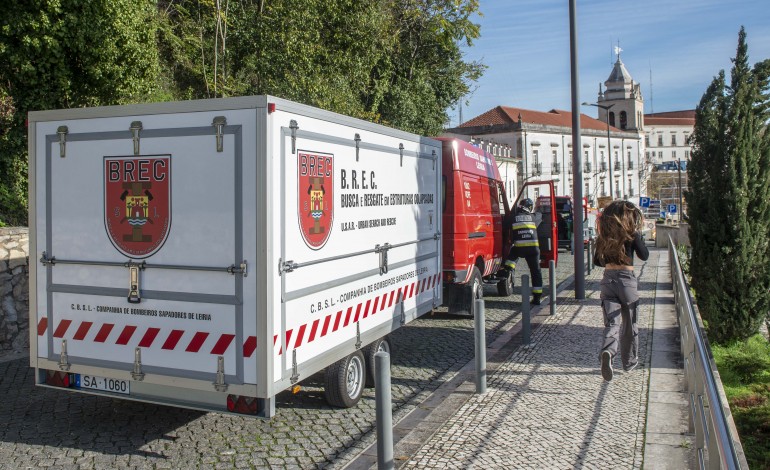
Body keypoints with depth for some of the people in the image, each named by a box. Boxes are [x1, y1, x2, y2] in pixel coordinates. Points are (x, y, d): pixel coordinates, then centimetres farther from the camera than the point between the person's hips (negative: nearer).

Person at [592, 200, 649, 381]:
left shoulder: (604, 236, 4)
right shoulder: (631, 234, -6)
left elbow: (597, 261, 11)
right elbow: (644, 256, 5)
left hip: (608, 280, 2)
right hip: (627, 280, -2)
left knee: (612, 322, -1)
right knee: (629, 323, 15)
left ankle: (608, 351, -30)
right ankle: (629, 361, 28)